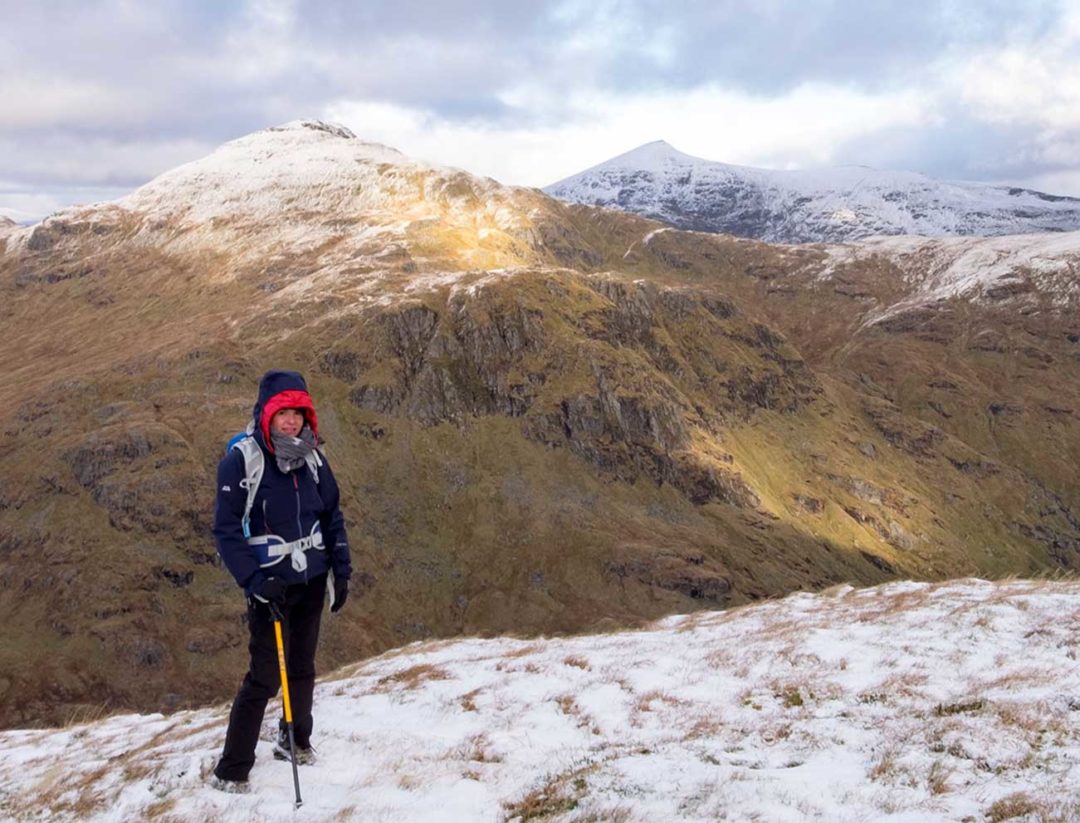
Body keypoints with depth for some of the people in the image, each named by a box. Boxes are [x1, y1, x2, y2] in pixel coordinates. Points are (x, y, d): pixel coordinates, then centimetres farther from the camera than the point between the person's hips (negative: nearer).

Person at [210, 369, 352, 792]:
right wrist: (253, 580, -22)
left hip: (313, 580, 5)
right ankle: (231, 770, 5)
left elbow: (332, 515, 11)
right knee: (265, 677, -6)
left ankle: (295, 739, 38)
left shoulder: (311, 458, 3)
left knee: (302, 669, 17)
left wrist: (341, 570, 7)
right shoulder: (241, 460, -13)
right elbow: (226, 528, -14)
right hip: (272, 585, -5)